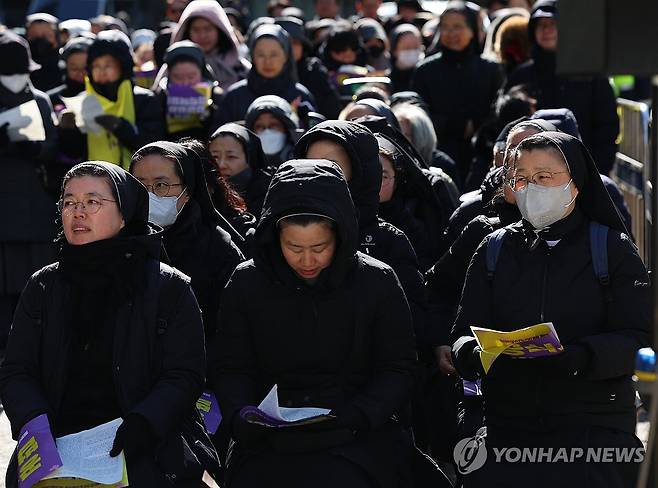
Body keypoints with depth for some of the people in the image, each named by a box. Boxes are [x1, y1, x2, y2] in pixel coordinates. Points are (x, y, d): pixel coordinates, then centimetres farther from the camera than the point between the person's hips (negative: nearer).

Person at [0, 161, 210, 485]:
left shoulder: (169, 287, 5)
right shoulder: (43, 287, 15)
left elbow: (185, 376, -1)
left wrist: (143, 424, -18)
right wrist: (35, 423, -10)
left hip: (141, 460, -2)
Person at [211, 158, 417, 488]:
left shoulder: (377, 283, -1)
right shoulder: (247, 284, 3)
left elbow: (398, 369, 3)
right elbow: (231, 368, 8)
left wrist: (359, 416, -14)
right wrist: (241, 416, -12)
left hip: (354, 442, -2)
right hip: (269, 445, 2)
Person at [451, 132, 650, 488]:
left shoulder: (612, 249, 2)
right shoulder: (495, 250, 11)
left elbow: (639, 340, -6)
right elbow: (464, 332, 6)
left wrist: (580, 357, -24)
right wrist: (472, 352, -18)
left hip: (595, 431, -2)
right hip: (509, 429, 2)